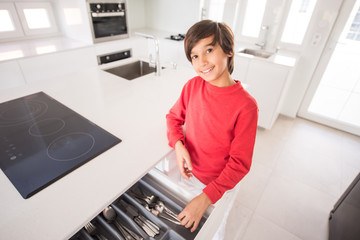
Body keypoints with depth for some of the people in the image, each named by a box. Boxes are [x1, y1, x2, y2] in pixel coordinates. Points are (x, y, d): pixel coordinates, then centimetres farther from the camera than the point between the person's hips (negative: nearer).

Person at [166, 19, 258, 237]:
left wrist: (206, 198, -28)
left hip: (217, 184, -3)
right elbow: (174, 117, 2)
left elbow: (239, 163, -21)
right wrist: (178, 144, -18)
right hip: (186, 171, 4)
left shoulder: (246, 106, -27)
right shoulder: (193, 86, -13)